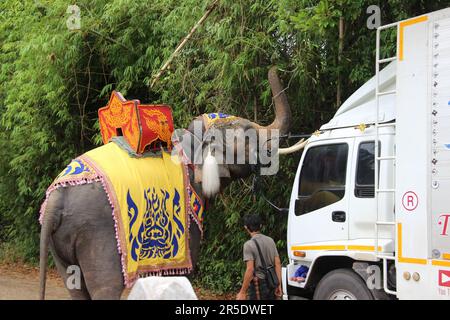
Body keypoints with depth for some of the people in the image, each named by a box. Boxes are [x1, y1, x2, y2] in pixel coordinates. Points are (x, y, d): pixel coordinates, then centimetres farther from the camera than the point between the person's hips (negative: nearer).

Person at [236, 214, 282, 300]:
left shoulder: (249, 245, -12)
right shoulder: (270, 241, 7)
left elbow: (250, 269, -18)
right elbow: (278, 263, 5)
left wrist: (242, 292, -15)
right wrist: (279, 284, 9)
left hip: (258, 284, -6)